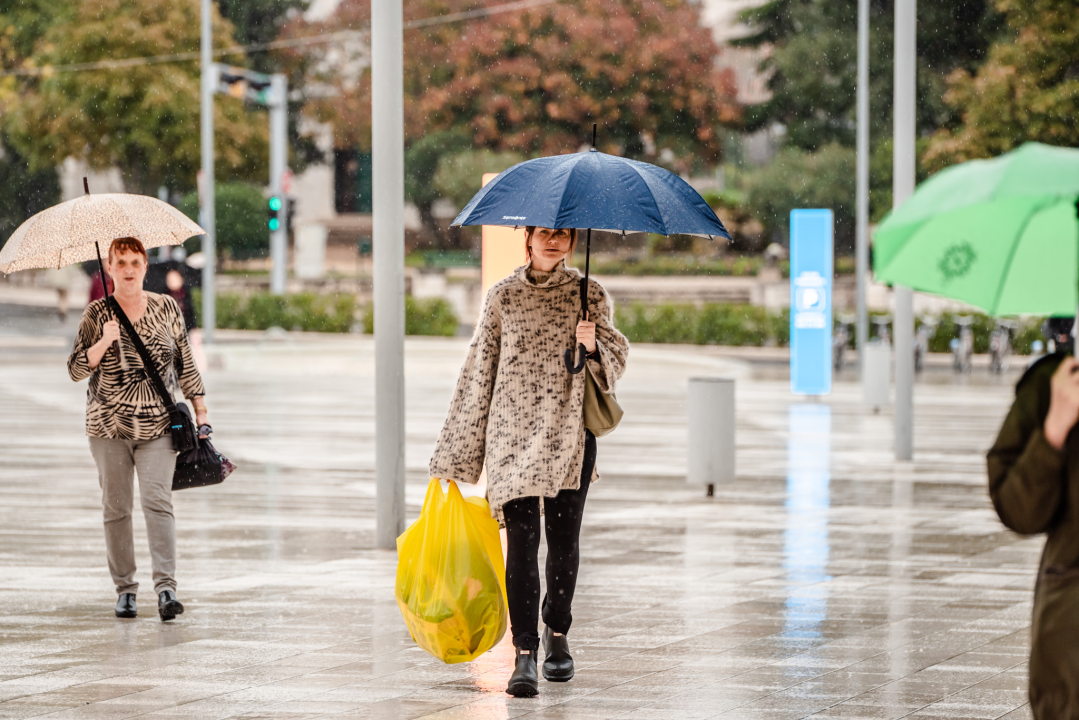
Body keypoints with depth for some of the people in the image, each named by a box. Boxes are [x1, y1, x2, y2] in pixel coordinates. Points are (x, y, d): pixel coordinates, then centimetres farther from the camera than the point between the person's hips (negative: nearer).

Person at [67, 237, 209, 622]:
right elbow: (76, 369, -2)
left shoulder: (167, 308, 6)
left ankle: (166, 586, -21)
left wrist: (200, 413, 8)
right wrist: (104, 342, -17)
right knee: (115, 507, 3)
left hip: (158, 424, -1)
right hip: (109, 424, 1)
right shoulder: (97, 314, 2)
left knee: (157, 499, -14)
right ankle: (125, 589, 12)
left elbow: (185, 362, 11)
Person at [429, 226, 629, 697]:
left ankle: (557, 636, 25)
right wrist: (457, 454, 7)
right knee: (521, 539, -9)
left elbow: (616, 363, 5)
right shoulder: (503, 297, 6)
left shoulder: (589, 296, 7)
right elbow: (479, 371, 7)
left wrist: (594, 345, -20)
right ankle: (525, 652, -12)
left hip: (570, 434, 1)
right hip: (513, 433, -1)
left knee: (564, 539, 4)